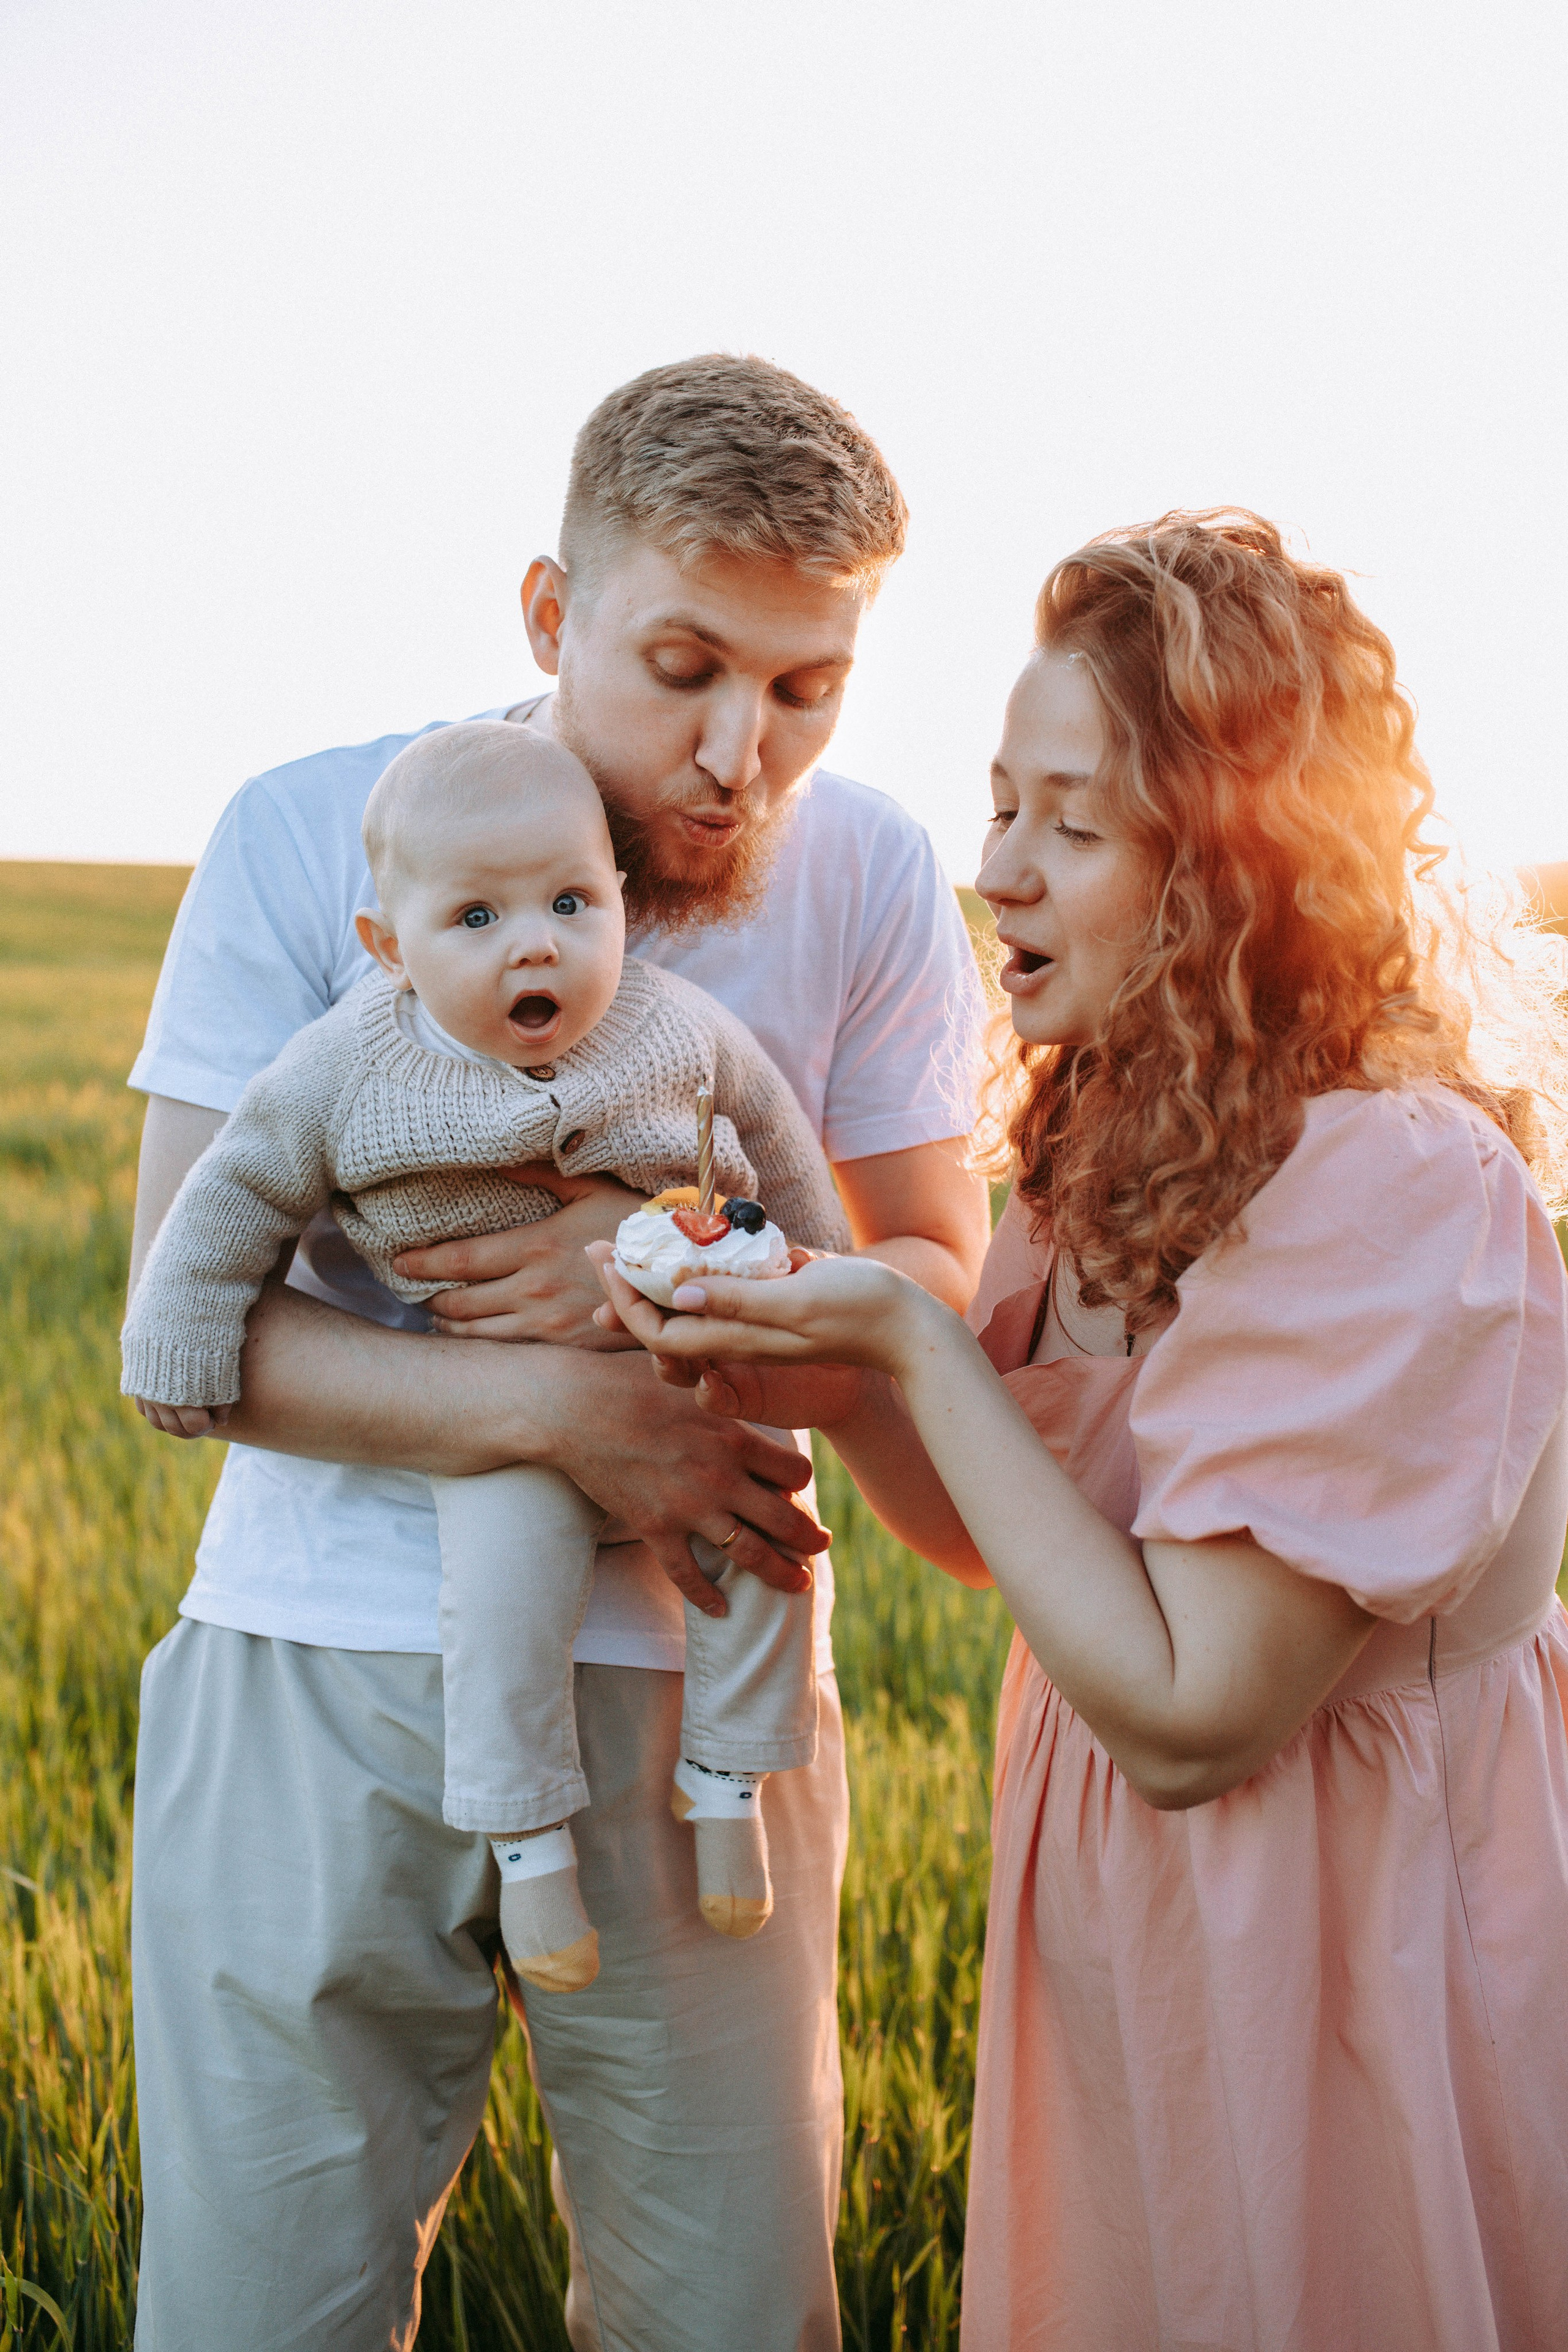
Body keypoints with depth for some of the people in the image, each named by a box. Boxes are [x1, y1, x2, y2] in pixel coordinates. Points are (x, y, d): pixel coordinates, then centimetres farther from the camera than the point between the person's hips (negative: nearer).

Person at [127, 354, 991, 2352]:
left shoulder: (868, 876, -3)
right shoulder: (307, 836, -8)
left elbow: (942, 1281, 3)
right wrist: (557, 1405, -23)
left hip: (693, 1678, 1)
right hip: (318, 1666, -1)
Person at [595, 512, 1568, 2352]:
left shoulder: (1394, 1188, -27)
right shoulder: (1126, 1132, 1)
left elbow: (1190, 1713, -26)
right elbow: (991, 1531, 7)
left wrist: (920, 1352, -24)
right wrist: (831, 1384, -13)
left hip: (1343, 1933, -8)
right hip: (1117, 1920, 8)